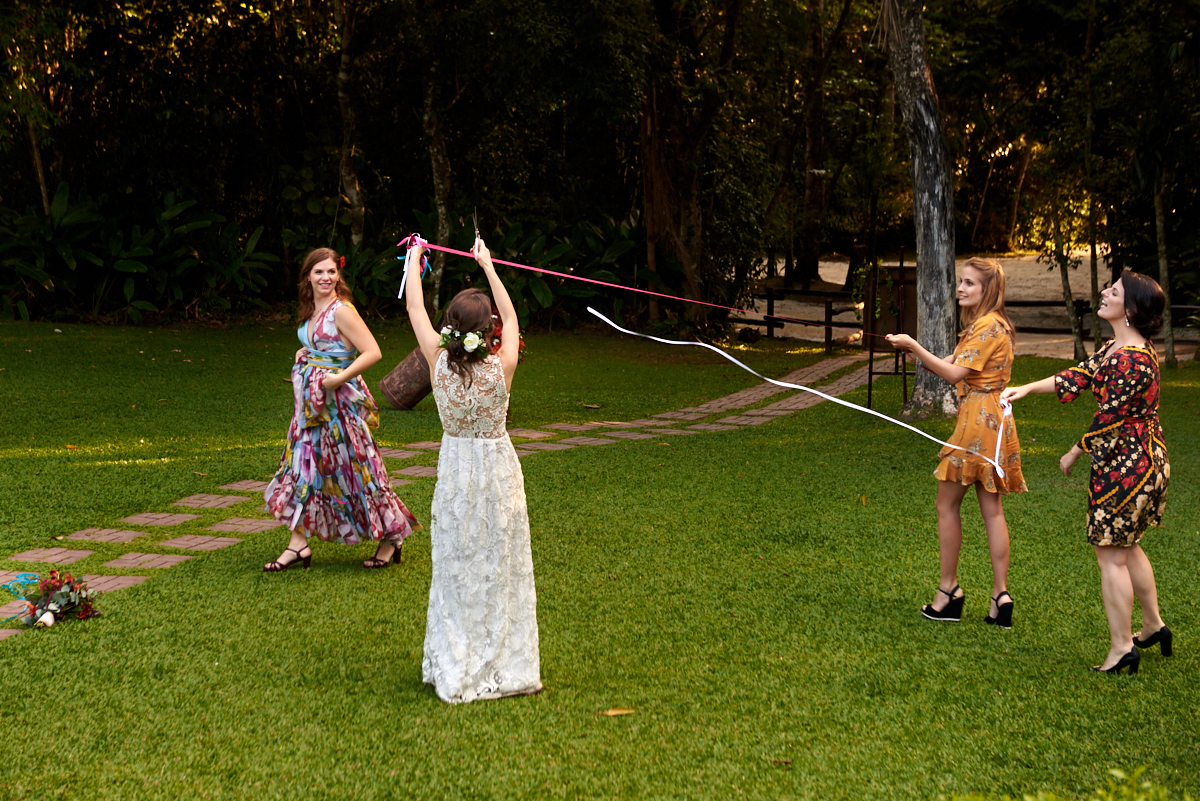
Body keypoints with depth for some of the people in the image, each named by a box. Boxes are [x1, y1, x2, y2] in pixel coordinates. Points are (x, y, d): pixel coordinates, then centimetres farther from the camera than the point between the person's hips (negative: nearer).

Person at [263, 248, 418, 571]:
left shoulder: (342, 310, -16)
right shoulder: (312, 311, 10)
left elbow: (373, 352, -21)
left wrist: (340, 378, -23)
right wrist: (304, 354, 10)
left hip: (339, 401, -8)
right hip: (313, 403, 8)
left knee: (353, 469, -1)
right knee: (304, 466, 7)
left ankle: (391, 539, 13)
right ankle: (298, 544, 12)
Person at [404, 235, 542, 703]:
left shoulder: (439, 363, -13)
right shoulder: (502, 368, -14)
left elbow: (415, 309, 2)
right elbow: (511, 317, 4)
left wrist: (414, 259, 17)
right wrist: (488, 265, 14)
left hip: (456, 468, 1)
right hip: (497, 467, -1)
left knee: (457, 570, 10)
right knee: (500, 569, 8)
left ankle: (455, 670, 18)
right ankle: (503, 665, 15)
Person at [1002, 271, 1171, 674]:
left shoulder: (1134, 359, -24)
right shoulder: (1115, 347, 8)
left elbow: (1109, 417, -20)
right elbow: (1079, 375, 11)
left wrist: (1075, 453, -8)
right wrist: (1027, 388, 2)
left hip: (1128, 464, -10)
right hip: (1140, 461, 10)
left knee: (1111, 555, -2)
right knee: (1126, 546, 22)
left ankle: (1121, 648, 4)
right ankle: (1153, 626, 33)